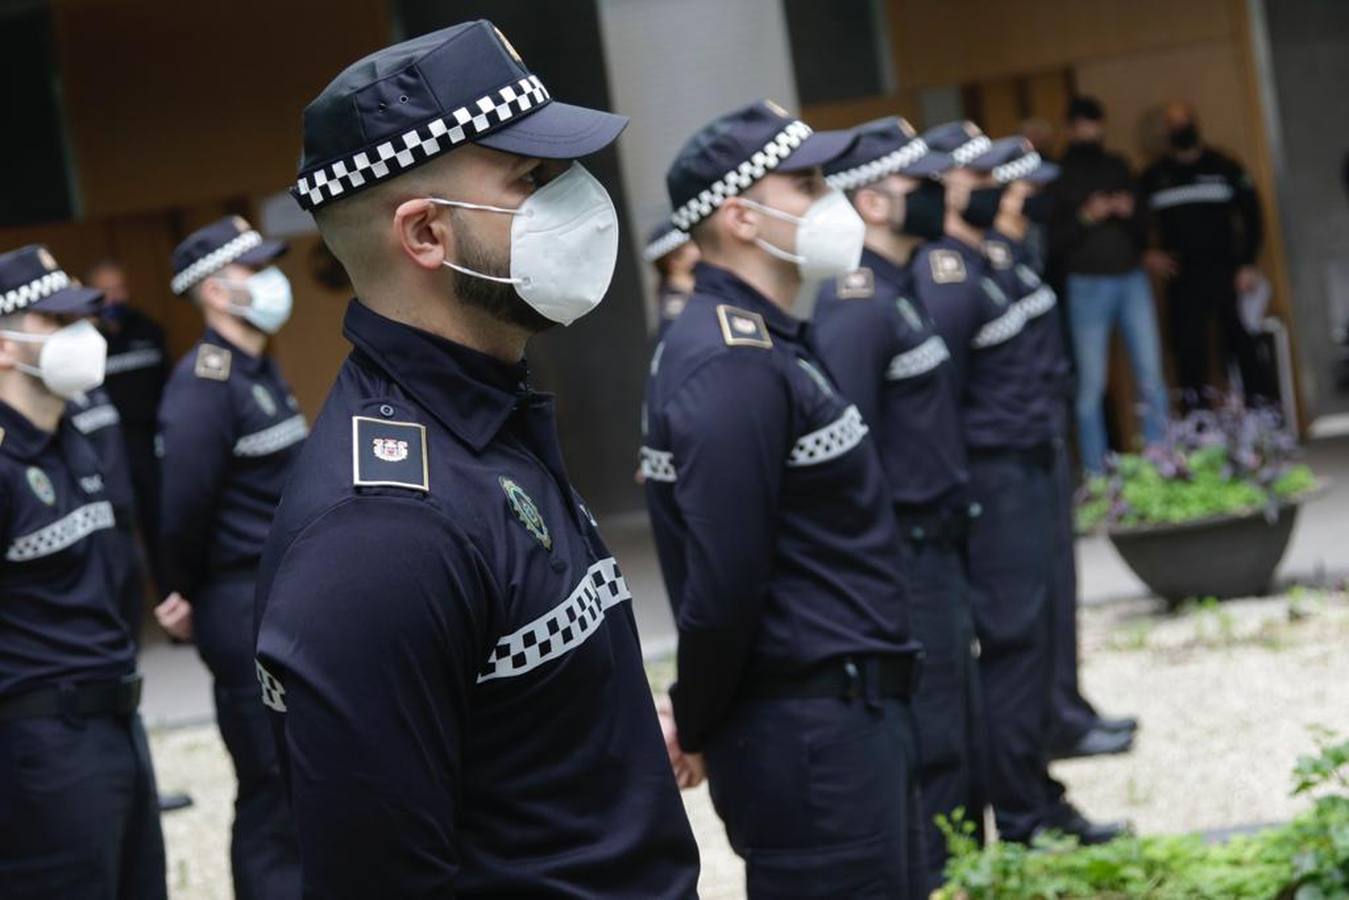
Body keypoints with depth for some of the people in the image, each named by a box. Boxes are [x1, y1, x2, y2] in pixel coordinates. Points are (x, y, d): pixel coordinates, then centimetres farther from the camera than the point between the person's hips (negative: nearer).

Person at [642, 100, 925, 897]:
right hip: (809, 734, -10)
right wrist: (696, 729, -7)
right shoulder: (733, 366, -19)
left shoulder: (770, 343, 15)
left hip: (853, 711, 10)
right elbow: (724, 581, -21)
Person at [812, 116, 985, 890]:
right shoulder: (858, 306, -19)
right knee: (931, 743, -3)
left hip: (940, 549, 10)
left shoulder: (903, 291, 12)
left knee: (963, 731, 17)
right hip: (905, 557, -10)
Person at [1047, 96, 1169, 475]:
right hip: (1087, 284, -4)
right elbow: (1052, 240, -7)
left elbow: (1141, 228, 16)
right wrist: (1085, 217, -19)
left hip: (1131, 279, 4)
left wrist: (1130, 213, -5)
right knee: (1091, 384, -2)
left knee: (1151, 376, 3)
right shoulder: (1058, 176, -1)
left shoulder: (1117, 167, 13)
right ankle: (1096, 474, 4)